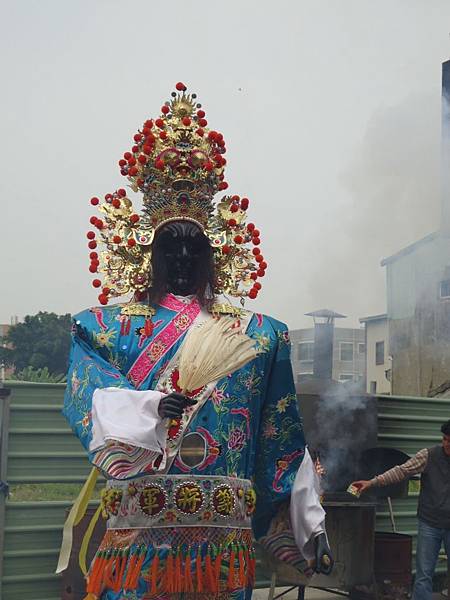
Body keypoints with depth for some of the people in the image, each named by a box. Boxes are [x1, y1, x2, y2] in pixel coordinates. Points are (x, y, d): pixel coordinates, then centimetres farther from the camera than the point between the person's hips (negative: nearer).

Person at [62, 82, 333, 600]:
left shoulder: (253, 334, 11)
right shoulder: (108, 325, 9)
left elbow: (283, 437, 9)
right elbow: (85, 397, -10)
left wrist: (310, 524, 6)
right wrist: (148, 408, -30)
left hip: (223, 533, 1)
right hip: (138, 526, -1)